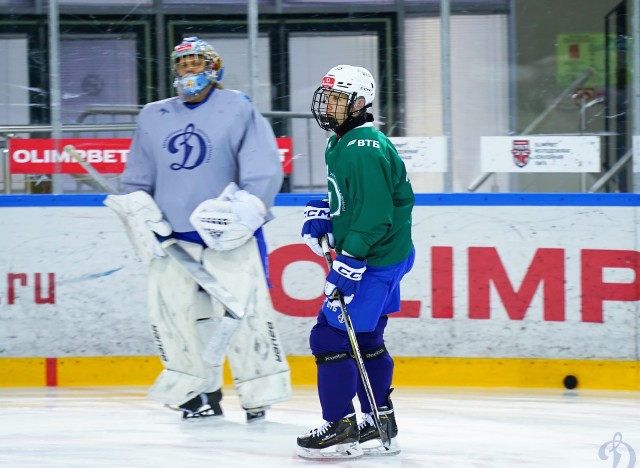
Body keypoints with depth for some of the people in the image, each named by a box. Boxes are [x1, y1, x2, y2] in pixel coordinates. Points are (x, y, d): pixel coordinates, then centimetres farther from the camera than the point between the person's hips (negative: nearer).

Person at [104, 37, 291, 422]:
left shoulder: (238, 110, 2)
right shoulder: (153, 117, 15)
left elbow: (264, 170, -5)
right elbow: (137, 179, 20)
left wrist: (245, 211, -15)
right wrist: (141, 216, 7)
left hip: (229, 234, -4)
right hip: (174, 236, 4)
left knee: (243, 307, -11)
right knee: (170, 307, -3)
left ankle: (260, 391, 0)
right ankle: (199, 390, 10)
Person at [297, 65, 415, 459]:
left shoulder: (365, 149, -21)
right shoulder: (341, 144, 12)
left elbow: (374, 214, -26)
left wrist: (350, 262, -27)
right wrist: (322, 215, 10)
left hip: (374, 262, -11)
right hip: (365, 258, 11)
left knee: (330, 337, -8)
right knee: (365, 340, 16)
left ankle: (341, 428, -3)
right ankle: (380, 426, 24)